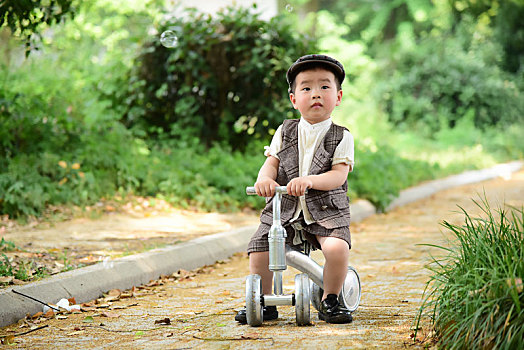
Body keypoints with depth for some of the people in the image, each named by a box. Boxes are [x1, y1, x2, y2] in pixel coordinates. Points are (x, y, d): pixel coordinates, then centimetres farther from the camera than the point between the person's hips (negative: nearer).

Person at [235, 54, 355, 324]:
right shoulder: (285, 132, 9)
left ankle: (330, 300, -5)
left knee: (337, 248, -29)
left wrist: (309, 181, -32)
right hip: (284, 210, 3)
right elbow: (271, 163, 1)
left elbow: (339, 175, -12)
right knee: (258, 250, -15)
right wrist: (265, 179, -24)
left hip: (326, 211, -3)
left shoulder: (342, 137, 0)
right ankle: (263, 303, 8)